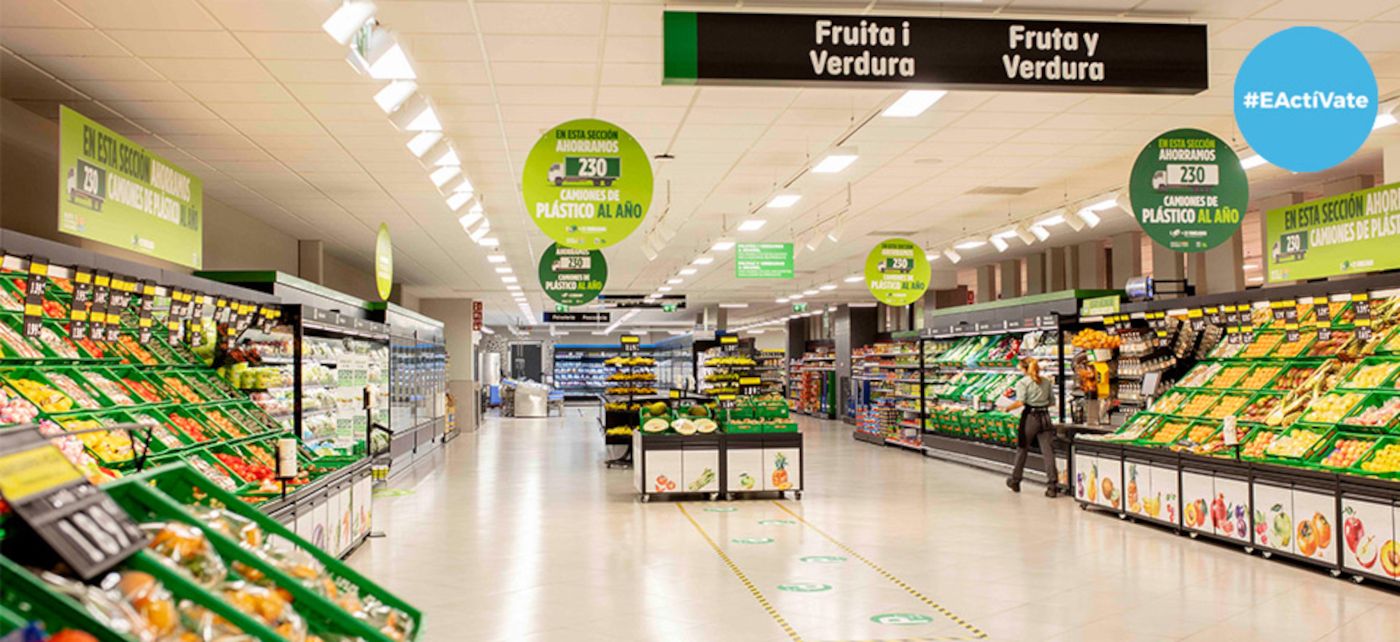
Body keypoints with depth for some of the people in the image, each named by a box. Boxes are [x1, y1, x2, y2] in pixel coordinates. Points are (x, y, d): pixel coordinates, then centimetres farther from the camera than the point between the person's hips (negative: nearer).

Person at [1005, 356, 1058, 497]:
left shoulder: (1022, 382, -6)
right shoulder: (1046, 381, 9)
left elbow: (1020, 402, -16)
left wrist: (1008, 408, -2)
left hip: (1030, 417, -3)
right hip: (1045, 416, 3)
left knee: (1022, 449, 13)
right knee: (1048, 451, 0)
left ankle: (1015, 481, 27)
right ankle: (1052, 485, -8)